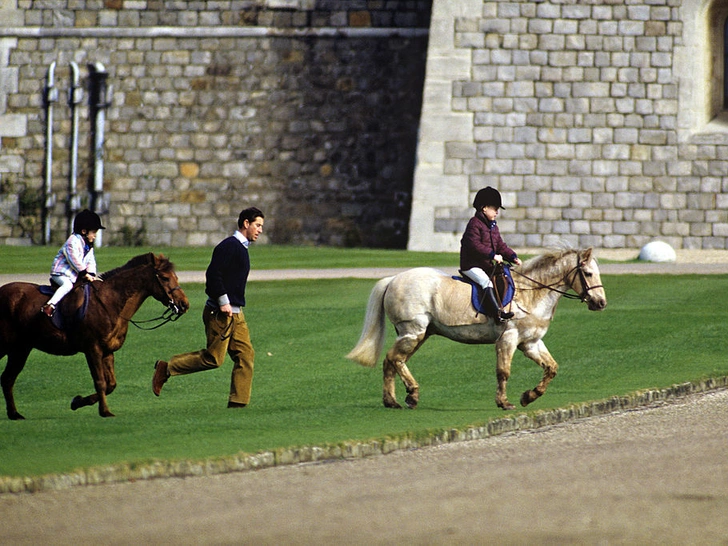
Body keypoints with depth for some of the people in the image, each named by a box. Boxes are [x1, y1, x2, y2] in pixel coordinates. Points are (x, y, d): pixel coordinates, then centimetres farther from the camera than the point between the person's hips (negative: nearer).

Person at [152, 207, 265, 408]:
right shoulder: (229, 246, -13)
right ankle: (166, 369, 3)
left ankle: (238, 401, 3)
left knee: (245, 354, 3)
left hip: (235, 314, 10)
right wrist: (223, 302, -22)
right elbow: (213, 274, -22)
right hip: (220, 313, -10)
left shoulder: (241, 248, 17)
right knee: (213, 358, -7)